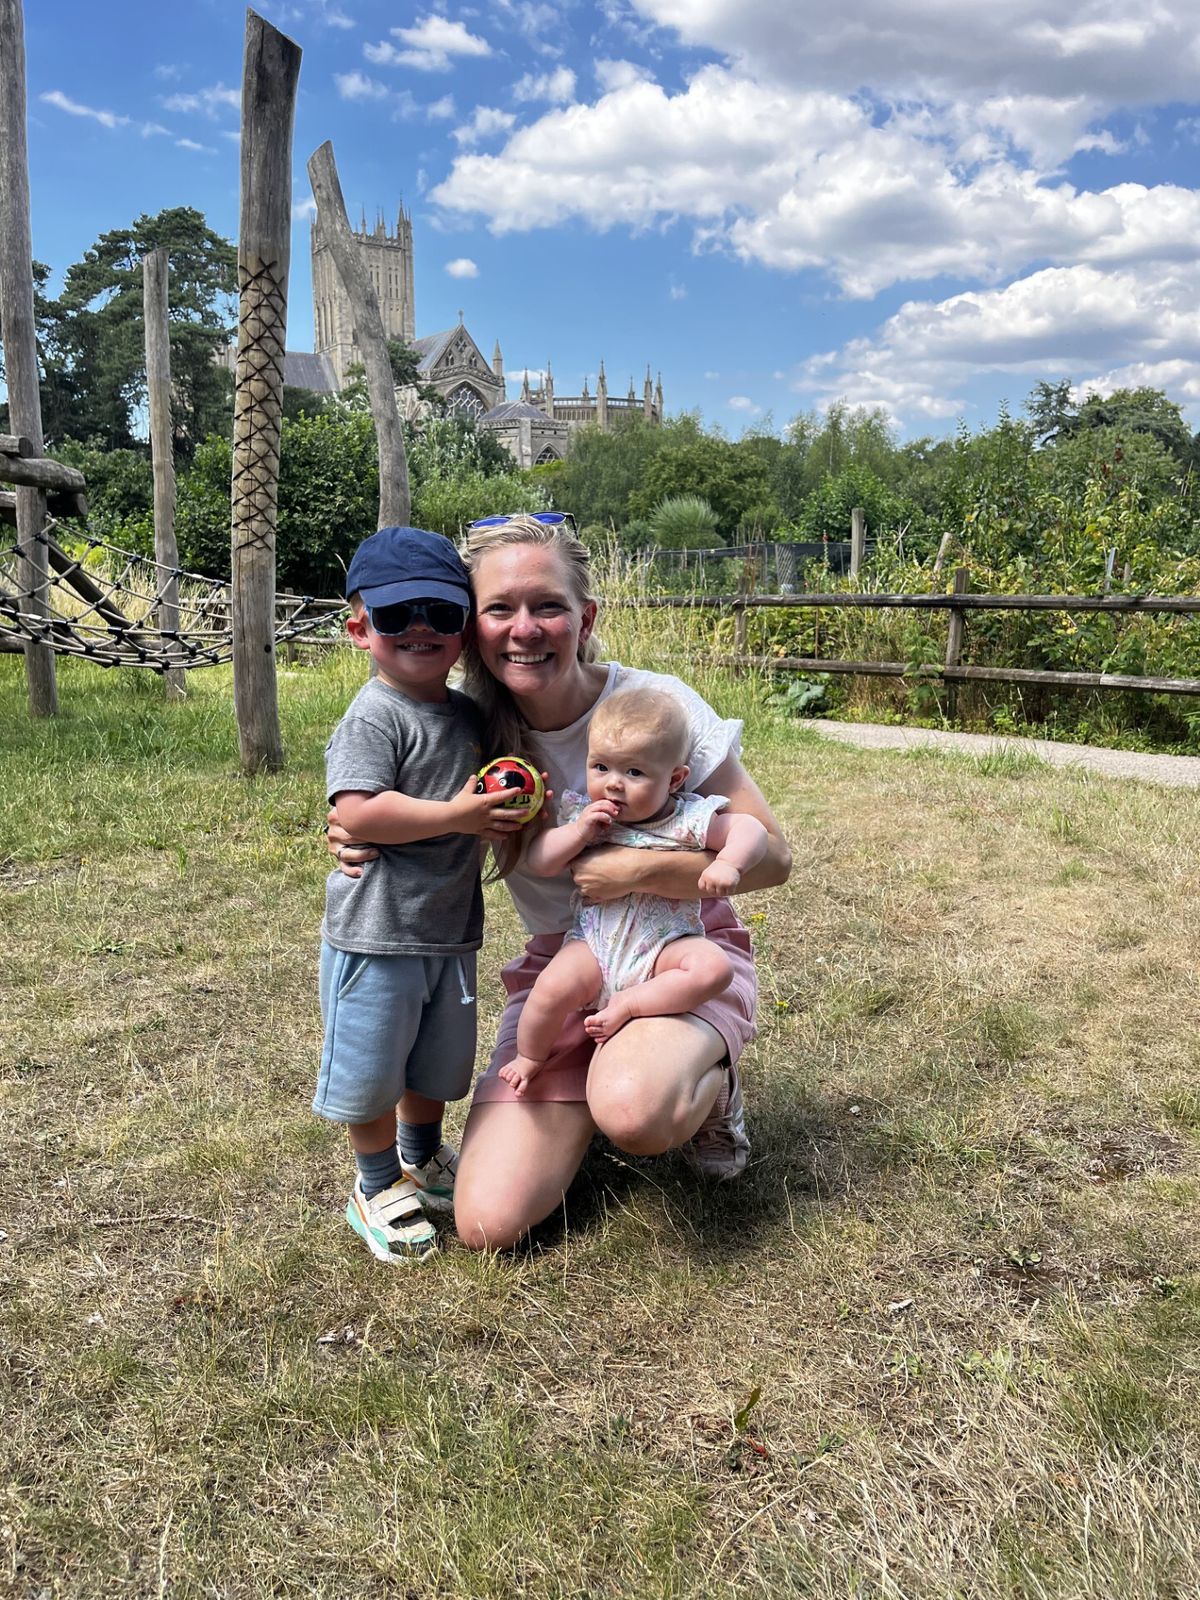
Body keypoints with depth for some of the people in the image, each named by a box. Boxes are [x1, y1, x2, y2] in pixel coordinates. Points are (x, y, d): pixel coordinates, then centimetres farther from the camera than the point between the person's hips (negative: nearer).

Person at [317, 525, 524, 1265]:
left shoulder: (469, 716, 8)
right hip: (378, 927, -7)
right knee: (372, 1066, 7)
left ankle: (423, 1156, 46)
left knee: (438, 1060, 22)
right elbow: (358, 811, -27)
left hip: (451, 926, 7)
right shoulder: (374, 717, -16)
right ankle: (378, 1186, 28)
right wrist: (455, 816, -26)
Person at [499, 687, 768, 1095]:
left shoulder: (688, 819, -10)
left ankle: (626, 1005, -16)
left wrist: (727, 865, -31)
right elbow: (539, 862, -4)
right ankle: (529, 1055, 6)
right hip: (593, 942, 1)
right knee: (554, 987, -25)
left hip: (664, 947, -1)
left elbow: (750, 829, -12)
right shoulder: (585, 813, -1)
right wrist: (579, 831, -20)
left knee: (714, 968, -28)